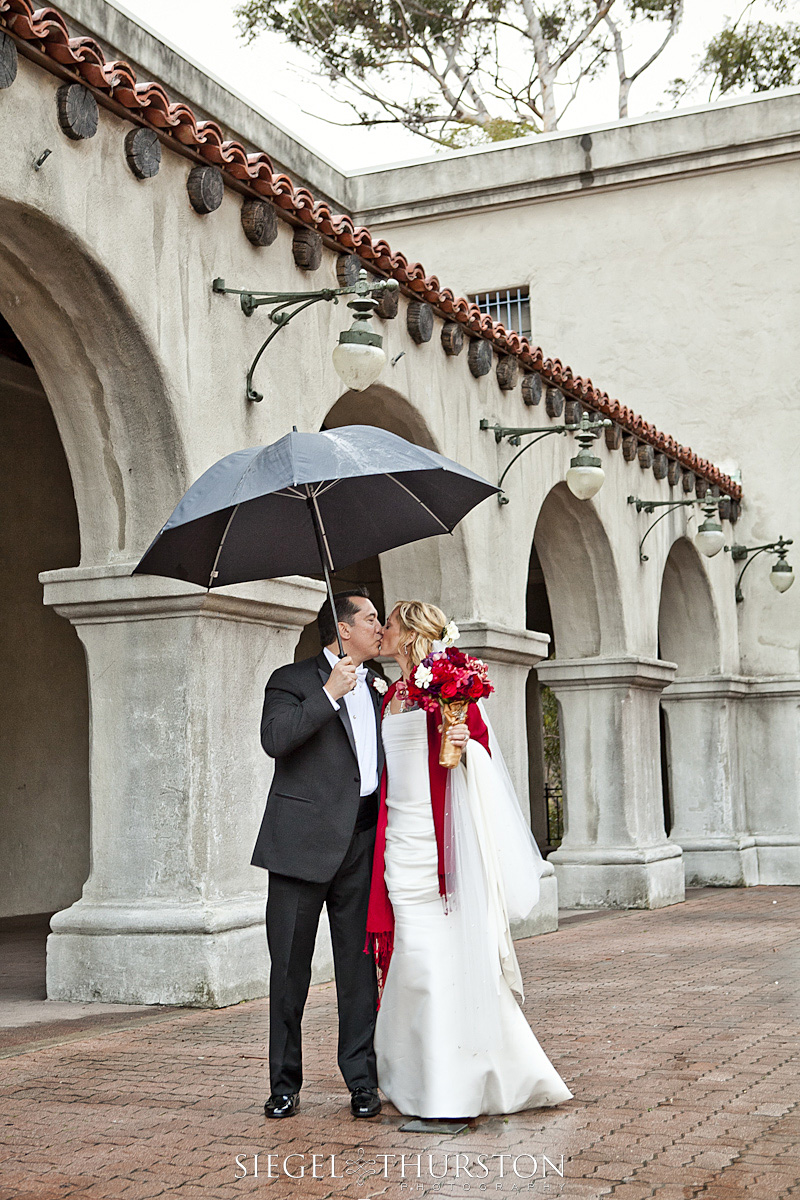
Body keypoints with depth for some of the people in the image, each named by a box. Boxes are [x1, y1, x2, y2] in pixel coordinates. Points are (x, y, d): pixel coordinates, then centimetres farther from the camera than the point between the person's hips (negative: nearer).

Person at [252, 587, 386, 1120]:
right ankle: (285, 1083, 15)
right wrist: (328, 695, -17)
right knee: (290, 966, 3)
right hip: (304, 841, -4)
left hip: (362, 842, 4)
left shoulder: (377, 687, 18)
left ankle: (362, 1080, 14)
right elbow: (275, 738, -17)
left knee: (359, 964, 5)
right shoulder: (293, 680, 0)